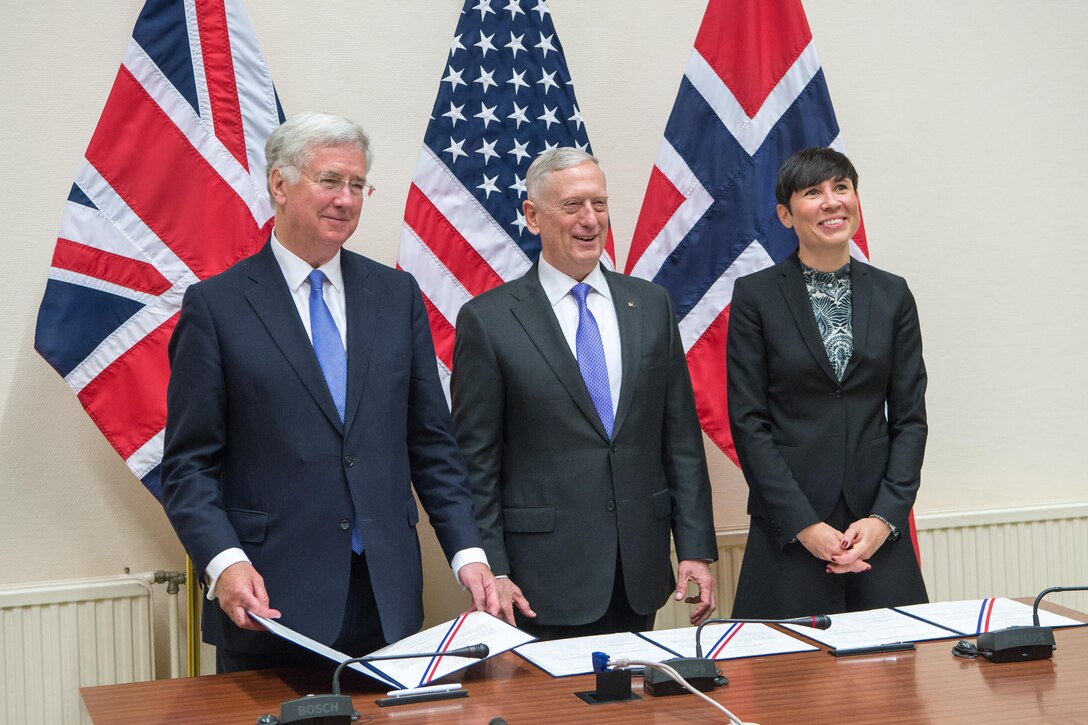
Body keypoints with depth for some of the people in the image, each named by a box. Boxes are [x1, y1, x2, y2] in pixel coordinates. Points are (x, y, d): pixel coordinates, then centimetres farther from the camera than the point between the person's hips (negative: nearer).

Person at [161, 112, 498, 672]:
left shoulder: (397, 295, 10)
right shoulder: (216, 305, -1)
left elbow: (432, 443, 11)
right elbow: (189, 462, -4)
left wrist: (467, 552, 0)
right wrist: (224, 561, -19)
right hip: (270, 600, -3)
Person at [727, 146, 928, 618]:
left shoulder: (892, 294, 8)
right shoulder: (755, 295, -1)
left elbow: (910, 416, 6)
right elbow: (747, 422, -4)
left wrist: (886, 517, -6)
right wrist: (804, 525, -11)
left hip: (879, 526, 3)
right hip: (789, 534, -2)